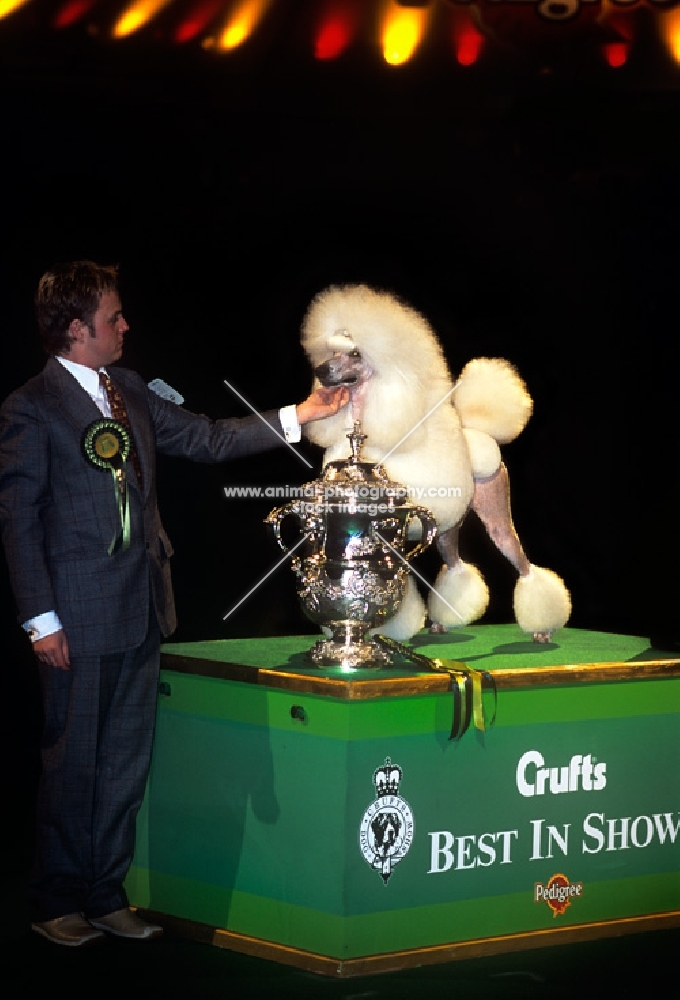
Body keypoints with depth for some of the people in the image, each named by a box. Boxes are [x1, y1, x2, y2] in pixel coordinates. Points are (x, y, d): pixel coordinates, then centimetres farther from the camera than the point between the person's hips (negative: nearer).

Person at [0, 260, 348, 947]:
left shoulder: (128, 391, 12)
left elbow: (207, 439, 17)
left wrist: (298, 417, 11)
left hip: (140, 609, 7)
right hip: (79, 618, -7)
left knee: (127, 760, 12)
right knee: (73, 761, 1)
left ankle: (105, 895, 22)